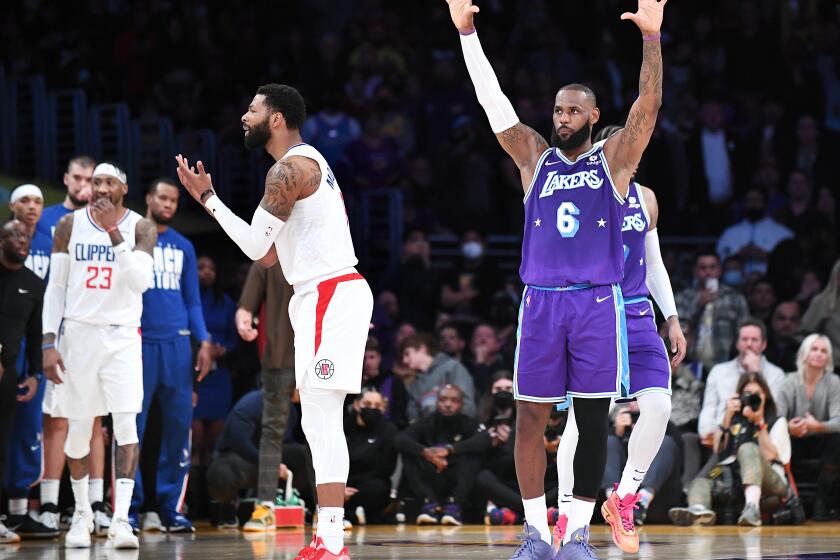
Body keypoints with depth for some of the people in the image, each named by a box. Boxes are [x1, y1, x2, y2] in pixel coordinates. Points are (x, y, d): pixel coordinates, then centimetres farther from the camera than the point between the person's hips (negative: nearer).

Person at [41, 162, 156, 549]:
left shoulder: (140, 228, -2)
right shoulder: (70, 226, 3)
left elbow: (141, 281, -17)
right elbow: (55, 287, 4)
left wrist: (114, 233, -24)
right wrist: (49, 342, -3)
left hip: (122, 336, -1)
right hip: (78, 333, 2)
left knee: (126, 425, -13)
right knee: (78, 428, 5)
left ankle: (121, 519, -17)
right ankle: (82, 513, 21)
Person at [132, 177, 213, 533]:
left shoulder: (183, 247, 16)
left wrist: (204, 340, 6)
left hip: (177, 343, 4)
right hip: (139, 341, -4)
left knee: (178, 425, 1)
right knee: (131, 426, -6)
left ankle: (170, 507, 6)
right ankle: (130, 507, -1)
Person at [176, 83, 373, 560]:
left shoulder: (290, 168, -12)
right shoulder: (306, 163, 20)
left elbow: (257, 245, -14)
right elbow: (267, 253, 23)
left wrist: (209, 198, -5)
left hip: (329, 295, -11)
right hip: (326, 295, 11)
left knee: (322, 419, -13)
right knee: (319, 422, 11)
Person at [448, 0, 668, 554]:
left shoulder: (613, 159, 6)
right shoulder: (535, 158, 12)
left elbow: (648, 105, -6)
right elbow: (493, 100, 5)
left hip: (598, 301, -2)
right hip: (541, 301, 2)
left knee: (593, 420, 0)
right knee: (530, 419, -1)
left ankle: (580, 532, 7)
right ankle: (537, 533, 6)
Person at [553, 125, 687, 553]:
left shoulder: (644, 199, 10)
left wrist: (672, 319, 13)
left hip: (638, 320, 5)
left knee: (659, 406, -11)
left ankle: (624, 499, 7)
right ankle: (566, 517, 6)